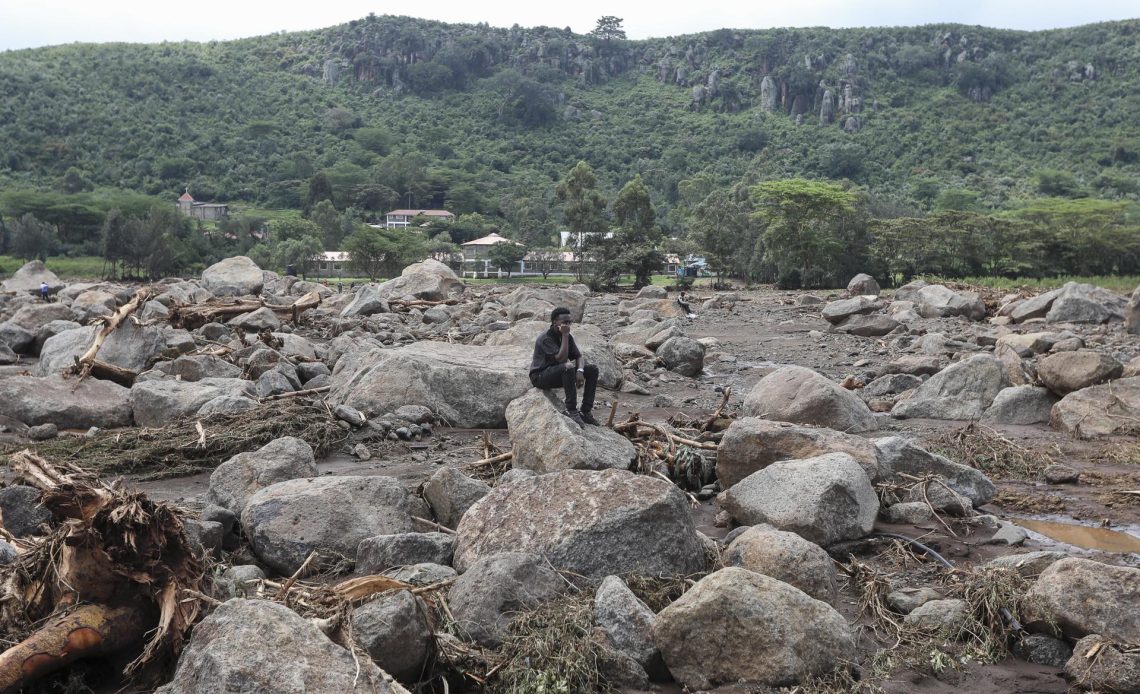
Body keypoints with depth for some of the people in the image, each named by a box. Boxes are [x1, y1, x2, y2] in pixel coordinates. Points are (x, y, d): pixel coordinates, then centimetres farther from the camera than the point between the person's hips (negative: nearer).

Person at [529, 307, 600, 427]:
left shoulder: (568, 337, 4)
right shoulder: (546, 338, -21)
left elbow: (578, 356, 3)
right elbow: (561, 359, -31)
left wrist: (580, 371, -19)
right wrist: (565, 335, -27)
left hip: (559, 374, 9)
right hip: (540, 377, -9)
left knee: (593, 370, -4)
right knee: (568, 367, -37)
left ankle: (586, 411, -8)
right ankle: (571, 410, -30)